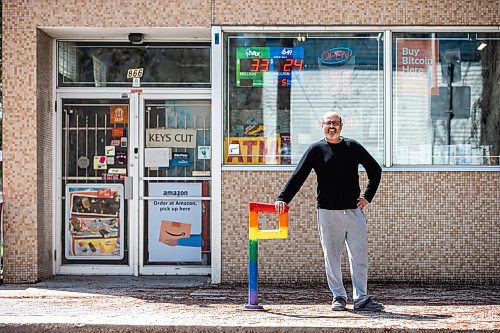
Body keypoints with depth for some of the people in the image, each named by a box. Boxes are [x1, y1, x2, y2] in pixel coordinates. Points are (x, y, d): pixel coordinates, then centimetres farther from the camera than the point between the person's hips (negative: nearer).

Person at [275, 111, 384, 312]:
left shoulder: (353, 147, 10)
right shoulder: (317, 149, 4)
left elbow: (375, 170, 18)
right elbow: (298, 176, -3)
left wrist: (367, 197, 8)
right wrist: (283, 198, -15)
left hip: (354, 210, 2)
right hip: (327, 211, -1)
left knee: (359, 256, -2)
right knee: (332, 257, 2)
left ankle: (361, 298, 1)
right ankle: (338, 297, 11)